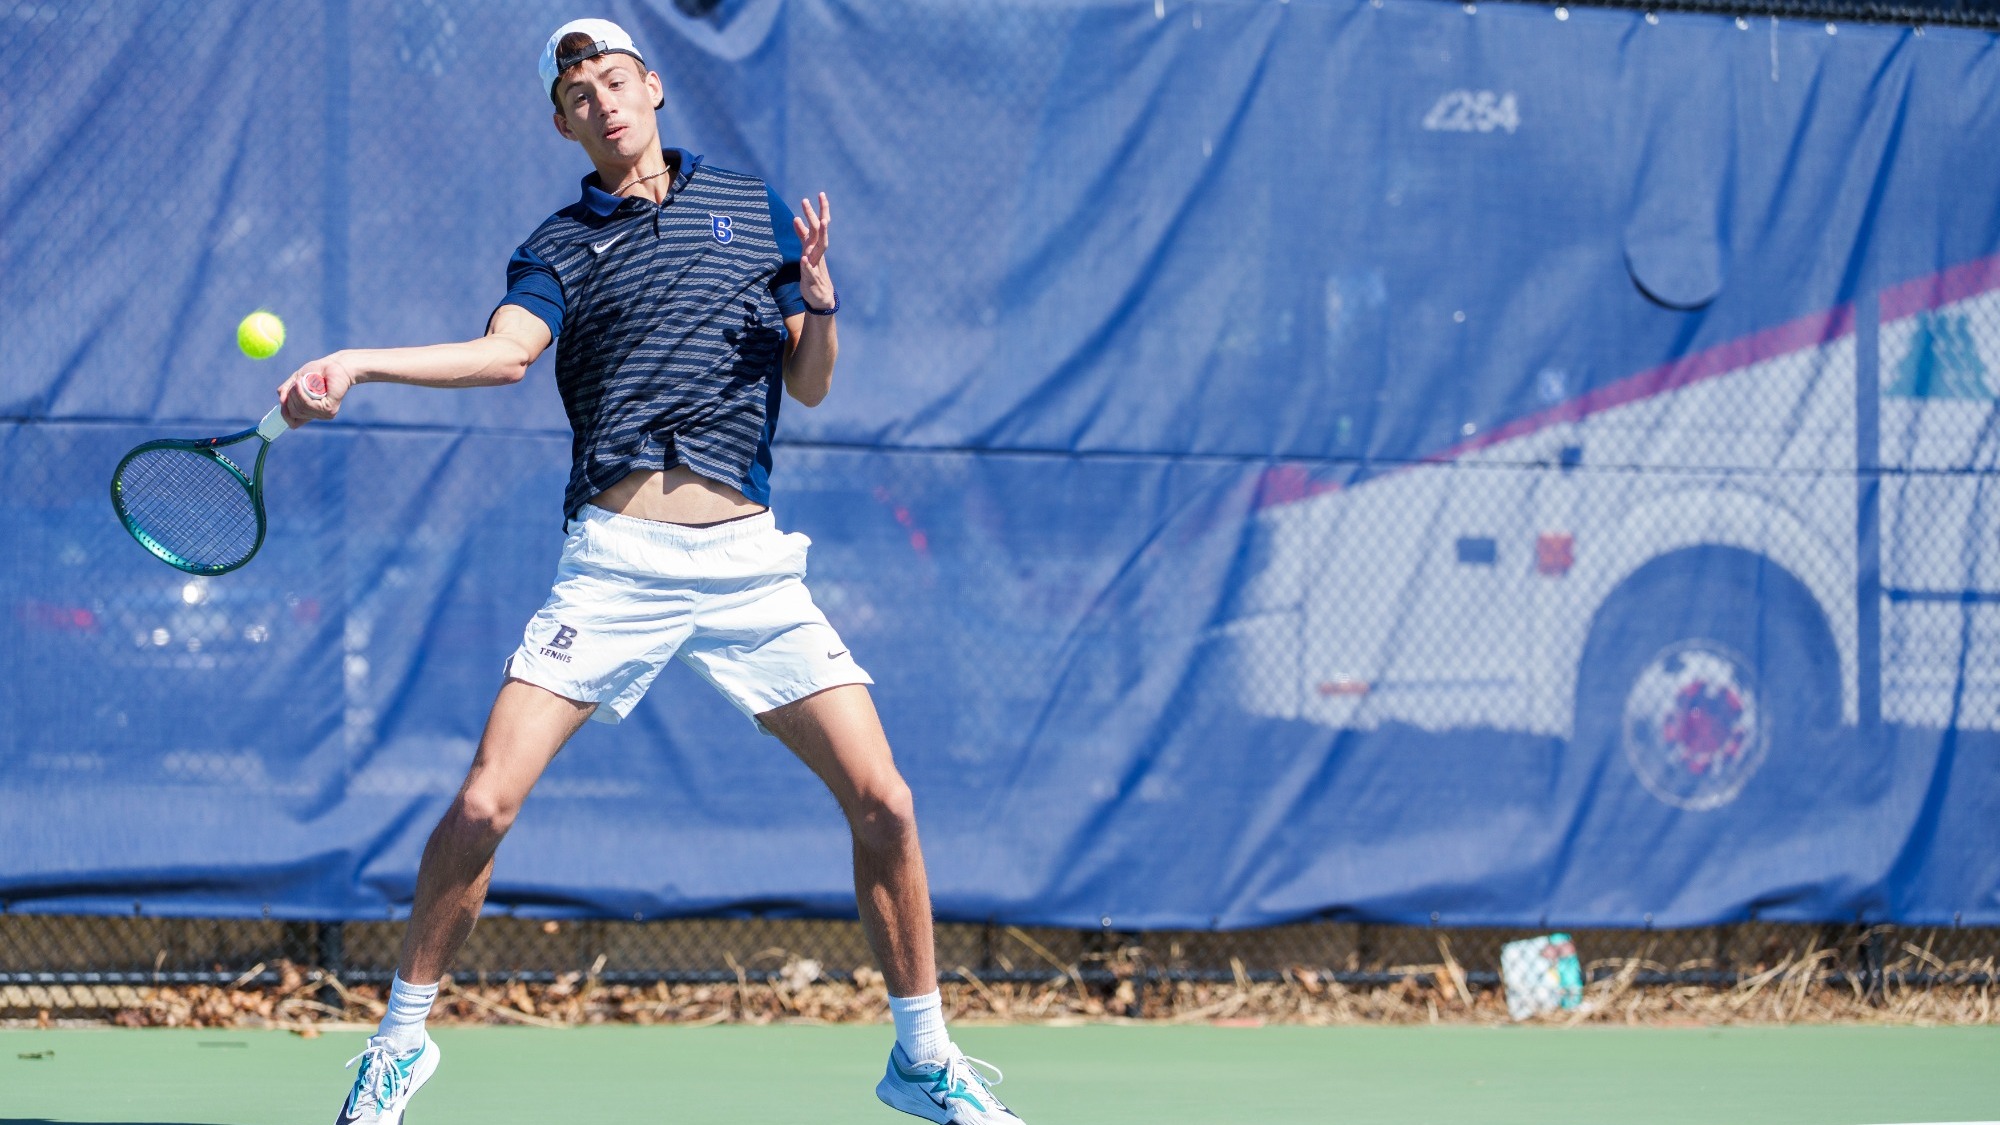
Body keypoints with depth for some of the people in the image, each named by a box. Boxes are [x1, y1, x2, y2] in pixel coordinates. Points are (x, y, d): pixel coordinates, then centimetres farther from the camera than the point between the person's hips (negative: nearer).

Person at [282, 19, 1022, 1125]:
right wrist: (354, 364, -27)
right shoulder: (561, 246, 8)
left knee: (883, 802, -5)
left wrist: (818, 294, -6)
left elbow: (810, 384, 15)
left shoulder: (755, 208, 15)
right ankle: (401, 1036, 7)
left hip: (748, 562, 2)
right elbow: (505, 352, -12)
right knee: (483, 805, -12)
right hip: (614, 561, -1)